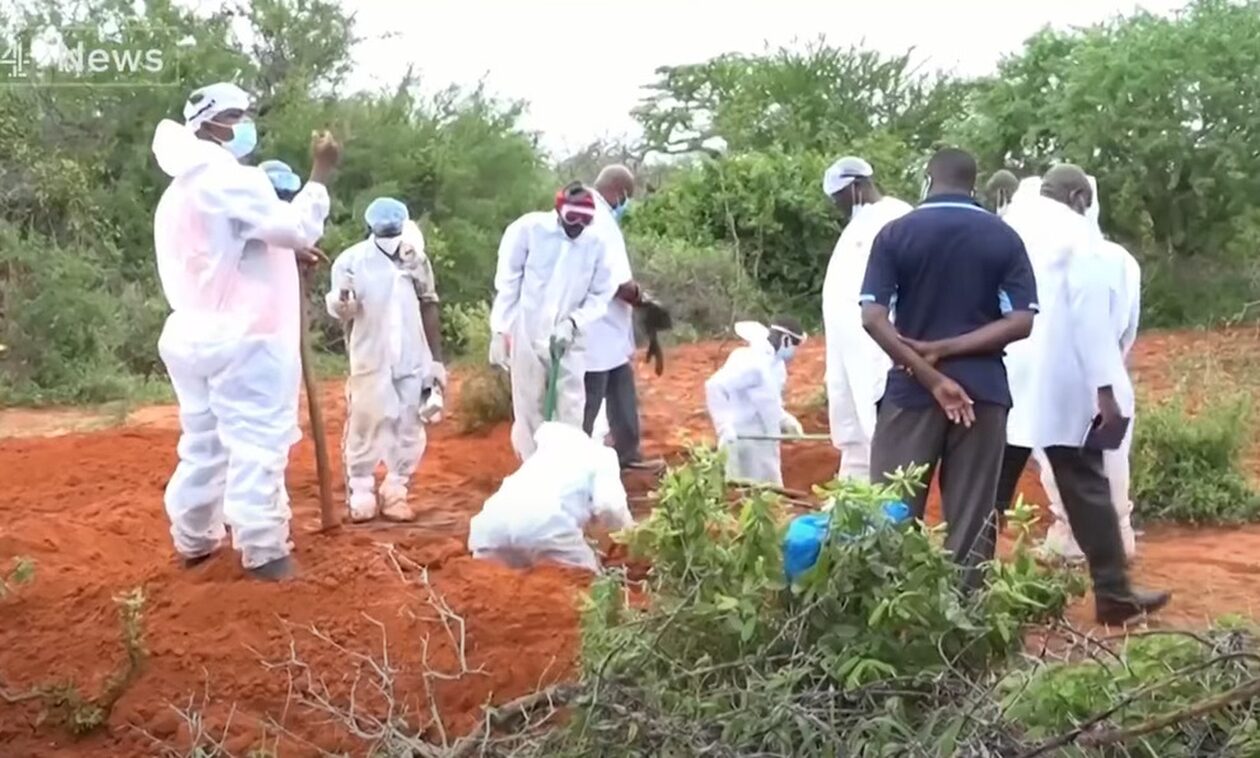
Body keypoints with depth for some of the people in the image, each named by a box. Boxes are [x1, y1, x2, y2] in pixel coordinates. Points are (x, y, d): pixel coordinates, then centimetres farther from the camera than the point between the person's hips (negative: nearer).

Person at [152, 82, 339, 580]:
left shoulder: (179, 192, 18)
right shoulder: (230, 179, -14)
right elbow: (296, 227, -20)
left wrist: (288, 255, 13)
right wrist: (320, 173, -12)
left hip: (192, 333, 10)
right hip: (242, 337, -9)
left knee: (203, 443, 18)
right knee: (257, 445, -4)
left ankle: (194, 540, 27)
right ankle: (264, 552, -2)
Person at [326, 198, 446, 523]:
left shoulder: (416, 259, 2)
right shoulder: (351, 260, -7)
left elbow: (428, 308, 9)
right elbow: (342, 312, -7)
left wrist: (437, 359, 8)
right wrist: (342, 303, -33)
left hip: (412, 360, 3)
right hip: (370, 361, -3)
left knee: (409, 431, 5)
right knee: (365, 428, 1)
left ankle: (395, 494, 15)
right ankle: (361, 495, 13)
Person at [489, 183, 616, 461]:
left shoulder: (598, 242, -10)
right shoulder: (528, 229, -13)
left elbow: (600, 296, -1)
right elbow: (507, 283, -6)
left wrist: (573, 323, -16)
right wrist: (500, 331, -6)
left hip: (569, 337, 1)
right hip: (527, 332, -1)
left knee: (572, 410, 2)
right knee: (529, 408, 9)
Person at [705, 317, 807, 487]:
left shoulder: (774, 362, 10)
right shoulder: (751, 362, -21)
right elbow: (715, 386, -28)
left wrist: (784, 419, 8)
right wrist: (725, 425, -34)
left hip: (763, 444, 10)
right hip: (747, 442, -10)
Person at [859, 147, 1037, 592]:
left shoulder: (896, 234, 1)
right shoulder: (1004, 238, 5)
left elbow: (873, 318, -10)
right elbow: (1021, 322, -5)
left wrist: (931, 378, -12)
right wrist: (946, 350, -7)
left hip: (911, 391, -1)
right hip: (982, 391, 1)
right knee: (971, 519, 7)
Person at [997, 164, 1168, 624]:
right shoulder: (1075, 233, -4)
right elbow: (1090, 314, -11)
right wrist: (1105, 388, -12)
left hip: (1001, 382, 5)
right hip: (1058, 385, -5)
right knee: (1086, 489, 2)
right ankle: (1113, 593, 6)